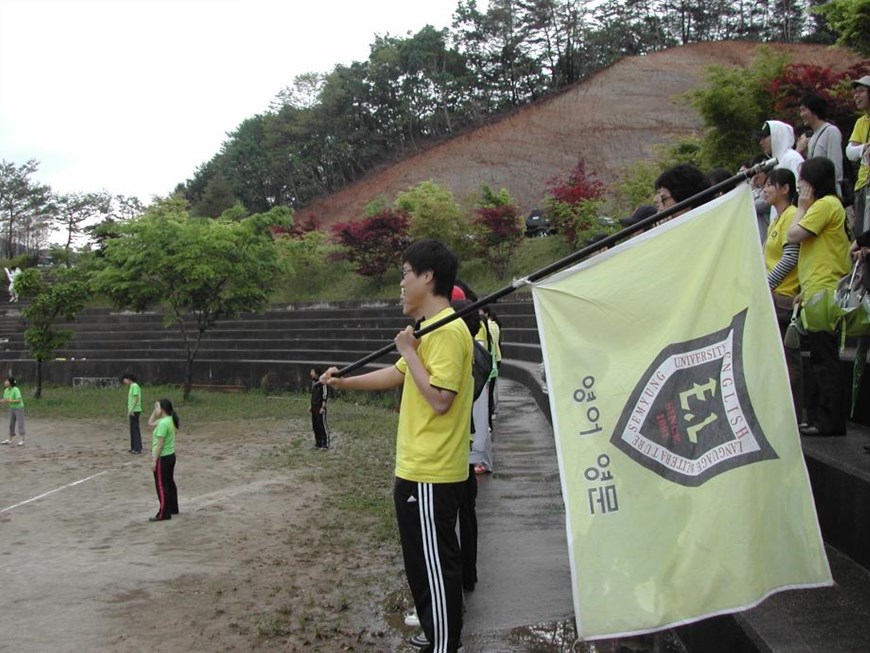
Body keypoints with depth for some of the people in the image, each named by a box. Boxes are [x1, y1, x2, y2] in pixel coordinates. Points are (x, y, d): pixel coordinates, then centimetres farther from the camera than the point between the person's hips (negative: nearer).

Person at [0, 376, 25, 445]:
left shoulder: (16, 390, -24)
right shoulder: (6, 390, -2)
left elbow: (19, 400, -27)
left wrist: (9, 401, -34)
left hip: (19, 408, -7)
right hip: (12, 409, 7)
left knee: (20, 424, -7)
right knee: (11, 424, 12)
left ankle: (21, 440, -6)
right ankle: (9, 440, 19)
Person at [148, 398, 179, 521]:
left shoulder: (163, 423, -22)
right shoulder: (169, 420, 8)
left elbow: (160, 444, -22)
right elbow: (150, 423, 22)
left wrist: (154, 461, -19)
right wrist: (155, 410, 9)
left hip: (163, 458, -10)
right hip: (170, 456, 10)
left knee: (161, 486, -3)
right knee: (170, 483, 18)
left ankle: (163, 514, 1)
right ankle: (173, 508, 29)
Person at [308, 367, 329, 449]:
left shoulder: (322, 382, -13)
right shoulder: (313, 382, 14)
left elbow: (325, 395, -15)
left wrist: (323, 407, -18)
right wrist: (311, 406, 19)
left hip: (320, 408, -9)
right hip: (314, 407, 9)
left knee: (322, 425, -5)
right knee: (315, 426, 11)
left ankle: (325, 444, 0)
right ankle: (318, 443, 20)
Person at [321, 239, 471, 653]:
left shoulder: (448, 331, -19)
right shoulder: (432, 328, 14)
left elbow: (440, 399, -25)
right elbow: (398, 375, 24)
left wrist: (410, 352, -17)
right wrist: (344, 383, 22)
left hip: (430, 473, -10)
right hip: (421, 468, 10)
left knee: (434, 562, 0)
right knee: (425, 559, 20)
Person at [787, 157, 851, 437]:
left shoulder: (826, 204, -11)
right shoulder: (827, 204, 21)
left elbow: (794, 235, -17)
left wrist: (802, 206, -2)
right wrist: (806, 289, 23)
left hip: (823, 292, -11)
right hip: (819, 291, 11)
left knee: (825, 361, -8)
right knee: (823, 360, 12)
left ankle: (831, 422, -4)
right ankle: (827, 419, 17)